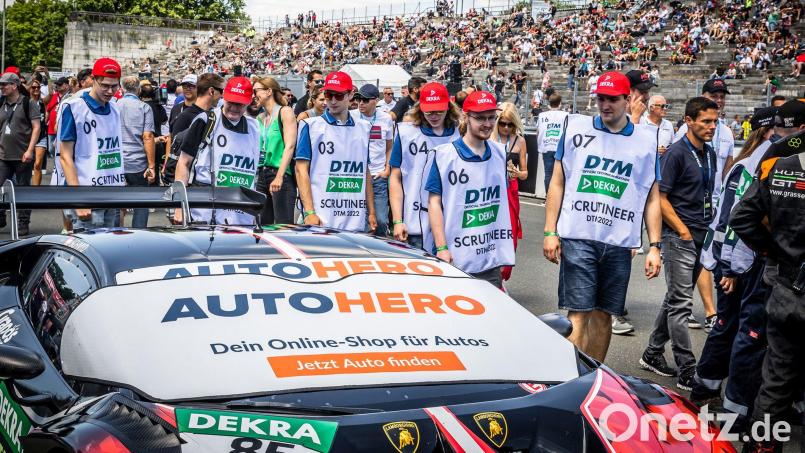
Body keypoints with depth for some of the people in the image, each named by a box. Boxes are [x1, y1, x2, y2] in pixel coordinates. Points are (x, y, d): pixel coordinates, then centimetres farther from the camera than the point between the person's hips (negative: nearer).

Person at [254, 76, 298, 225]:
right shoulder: (260, 118, 16)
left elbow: (290, 146, -12)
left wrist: (279, 176, -20)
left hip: (281, 175, -7)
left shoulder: (285, 111, -3)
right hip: (262, 175, 7)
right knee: (263, 224, 7)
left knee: (283, 225, -9)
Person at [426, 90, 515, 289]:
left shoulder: (500, 153, 10)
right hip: (456, 259, -4)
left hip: (492, 259, 4)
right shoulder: (445, 154, -6)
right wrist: (441, 248, -12)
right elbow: (434, 202, -6)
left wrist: (505, 247, 15)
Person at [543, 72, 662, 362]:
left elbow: (652, 199, 12)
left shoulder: (646, 139, 9)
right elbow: (557, 182, 8)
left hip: (619, 244, 2)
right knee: (578, 315, -6)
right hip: (578, 239, -2)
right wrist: (550, 232, 1)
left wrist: (654, 246, 6)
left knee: (603, 316, 9)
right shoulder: (576, 128, 6)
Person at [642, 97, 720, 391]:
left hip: (702, 237, 8)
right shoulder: (676, 154, -12)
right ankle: (687, 372, -4)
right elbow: (659, 198, -14)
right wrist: (683, 231, -15)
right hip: (679, 237, -8)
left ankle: (653, 354, 27)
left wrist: (710, 229, 12)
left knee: (676, 299, 15)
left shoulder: (709, 154, 12)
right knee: (681, 304, -5)